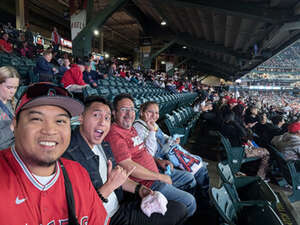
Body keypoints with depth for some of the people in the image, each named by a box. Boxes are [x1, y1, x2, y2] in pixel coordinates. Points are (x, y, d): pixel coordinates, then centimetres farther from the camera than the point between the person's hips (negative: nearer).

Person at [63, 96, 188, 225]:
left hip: (121, 208, 8)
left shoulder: (103, 145, 4)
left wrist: (138, 189, 3)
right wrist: (110, 185, -26)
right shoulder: (68, 155, -24)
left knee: (179, 210, 9)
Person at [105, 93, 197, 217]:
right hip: (146, 183, -10)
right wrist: (160, 177, -18)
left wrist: (158, 161, 6)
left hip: (154, 174, 10)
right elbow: (128, 166, -28)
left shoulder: (131, 128, 9)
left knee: (189, 178, 22)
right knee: (189, 202, -8)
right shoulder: (114, 133, -23)